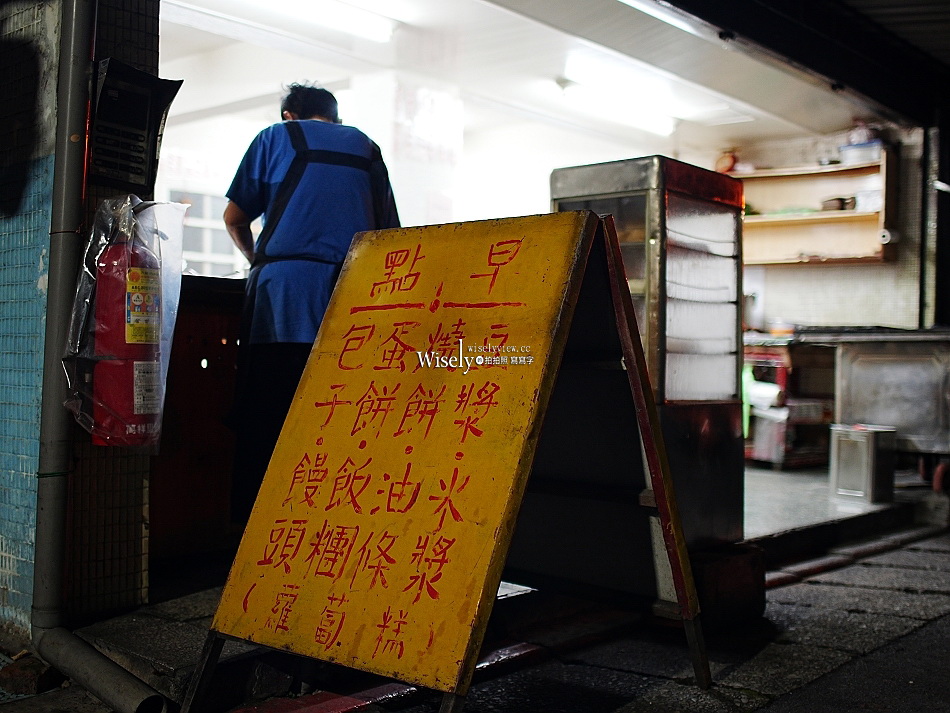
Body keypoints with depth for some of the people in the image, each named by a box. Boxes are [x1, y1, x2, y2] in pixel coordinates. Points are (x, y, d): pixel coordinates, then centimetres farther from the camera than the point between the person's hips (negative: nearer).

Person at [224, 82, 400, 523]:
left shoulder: (276, 137, 15)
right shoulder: (366, 147, 23)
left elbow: (235, 217, 12)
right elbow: (389, 229, 21)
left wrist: (256, 258, 29)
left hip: (285, 289, -3)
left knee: (266, 408, -2)